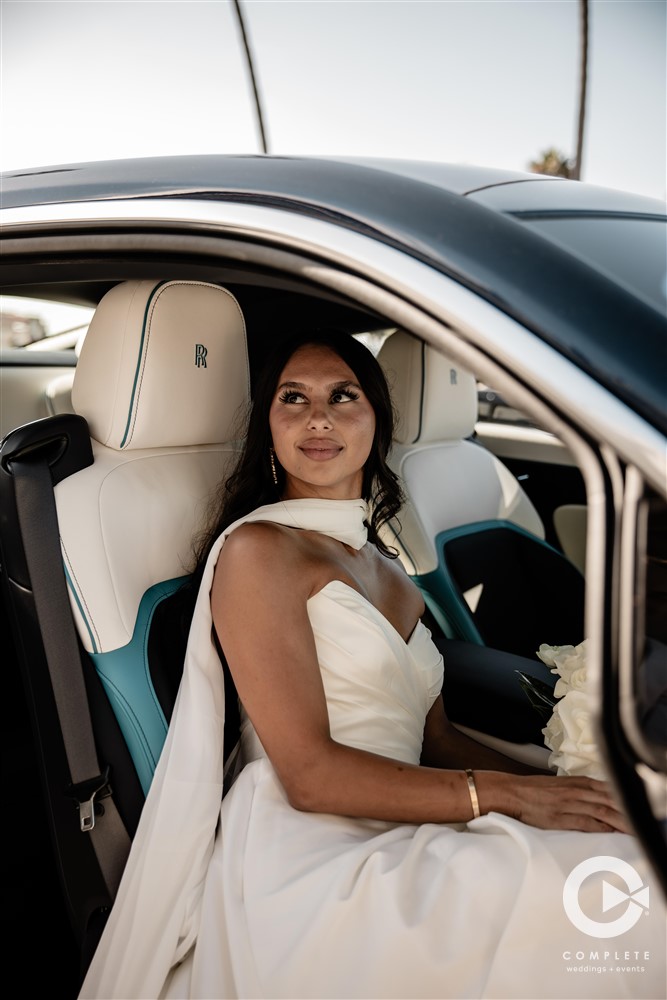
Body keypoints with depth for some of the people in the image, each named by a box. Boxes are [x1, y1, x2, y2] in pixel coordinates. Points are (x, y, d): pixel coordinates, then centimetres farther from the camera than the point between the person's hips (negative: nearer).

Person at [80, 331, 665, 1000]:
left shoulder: (385, 566, 20)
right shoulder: (257, 549, -6)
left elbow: (434, 739, 13)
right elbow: (308, 774, -13)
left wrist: (560, 786, -2)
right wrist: (507, 794, -16)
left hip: (390, 845, 8)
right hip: (305, 863, -7)